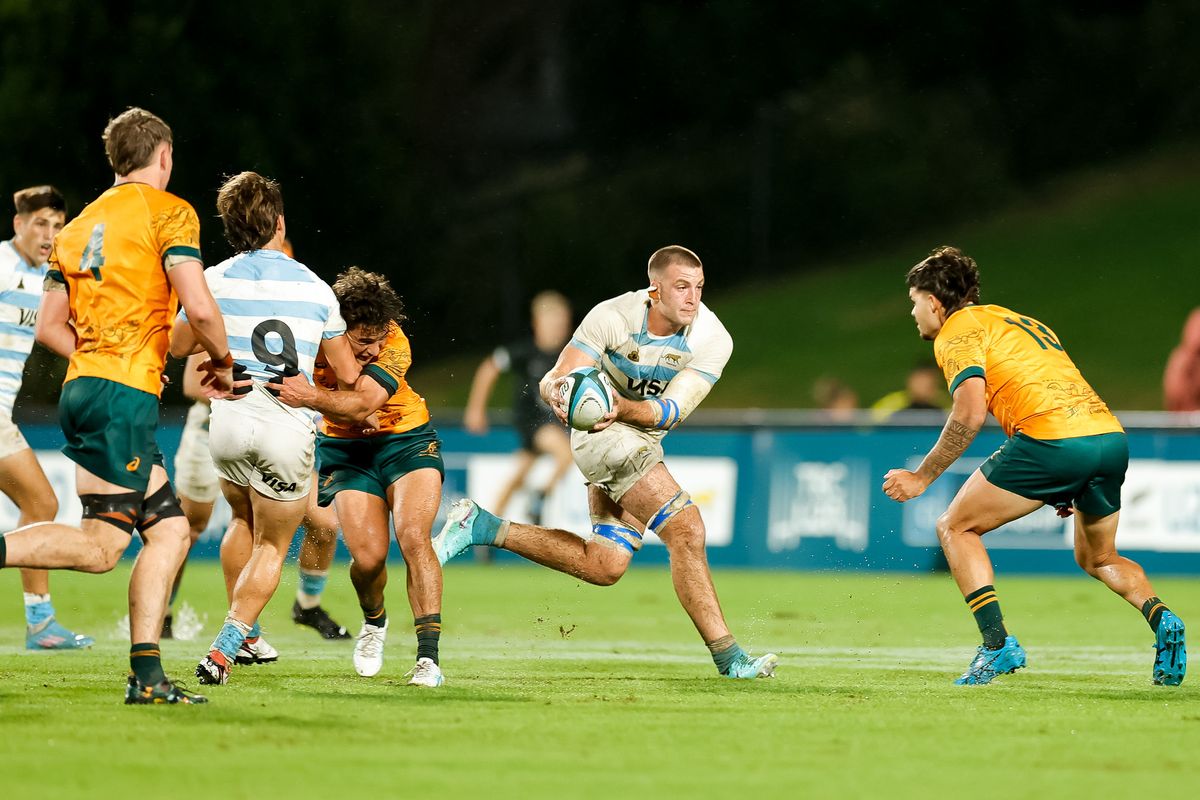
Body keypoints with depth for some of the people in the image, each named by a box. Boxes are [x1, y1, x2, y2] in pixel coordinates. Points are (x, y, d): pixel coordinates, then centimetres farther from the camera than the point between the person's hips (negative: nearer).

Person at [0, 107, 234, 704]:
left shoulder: (81, 224, 18)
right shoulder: (168, 212, -3)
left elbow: (49, 327, 18)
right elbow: (199, 307, -13)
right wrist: (222, 362, 5)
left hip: (83, 385, 8)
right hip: (125, 394, -8)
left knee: (169, 530, 9)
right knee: (100, 547, -9)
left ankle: (146, 676, 2)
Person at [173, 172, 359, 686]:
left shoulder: (215, 281, 1)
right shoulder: (315, 289, 4)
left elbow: (178, 345, 16)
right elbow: (347, 374, 10)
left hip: (229, 418, 1)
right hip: (290, 428, -1)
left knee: (243, 520, 29)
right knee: (271, 548, 12)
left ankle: (246, 635, 28)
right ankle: (225, 648, -6)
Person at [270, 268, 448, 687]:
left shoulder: (395, 343, -27)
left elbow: (364, 402, -39)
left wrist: (312, 397, -56)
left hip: (405, 439, -1)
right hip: (345, 448, 1)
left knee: (413, 538, -21)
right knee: (368, 555, -13)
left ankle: (428, 657, -18)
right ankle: (374, 624, 21)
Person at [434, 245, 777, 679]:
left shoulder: (713, 340, -14)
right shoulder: (612, 317, -20)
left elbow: (670, 411, -21)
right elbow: (554, 379, -18)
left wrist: (623, 407, -40)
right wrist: (557, 392, -42)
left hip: (644, 444, 6)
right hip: (603, 436, -6)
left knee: (604, 567, 5)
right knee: (686, 529, -21)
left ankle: (478, 526, 13)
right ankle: (727, 656, -20)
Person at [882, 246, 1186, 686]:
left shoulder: (957, 332, 5)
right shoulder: (1021, 323, 30)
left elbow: (970, 414, -10)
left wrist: (921, 477, -2)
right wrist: (1068, 487, 31)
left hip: (1052, 440, -8)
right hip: (1111, 436, 8)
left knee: (956, 528, 9)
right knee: (1097, 558, 27)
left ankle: (998, 644, -4)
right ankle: (1161, 619, 0)